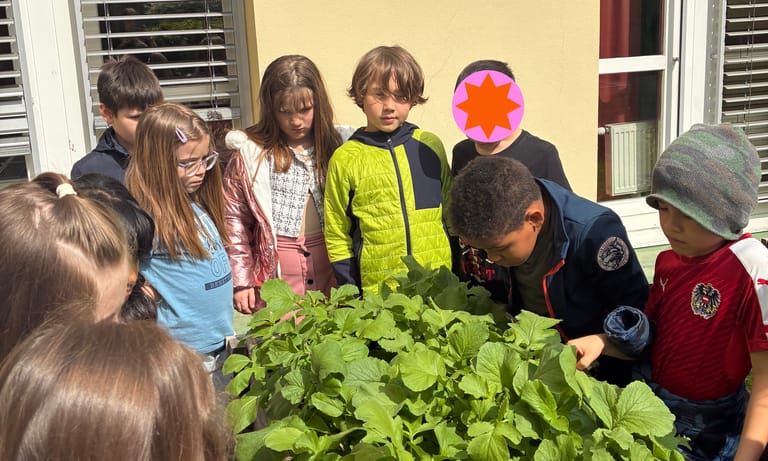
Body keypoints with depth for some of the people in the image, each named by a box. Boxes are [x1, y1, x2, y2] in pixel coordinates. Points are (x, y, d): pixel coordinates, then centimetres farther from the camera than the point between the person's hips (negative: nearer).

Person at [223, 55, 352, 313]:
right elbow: (233, 217, -3)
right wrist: (241, 280, -5)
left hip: (330, 266, 2)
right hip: (277, 275, -2)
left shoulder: (334, 147, 4)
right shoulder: (250, 154, -4)